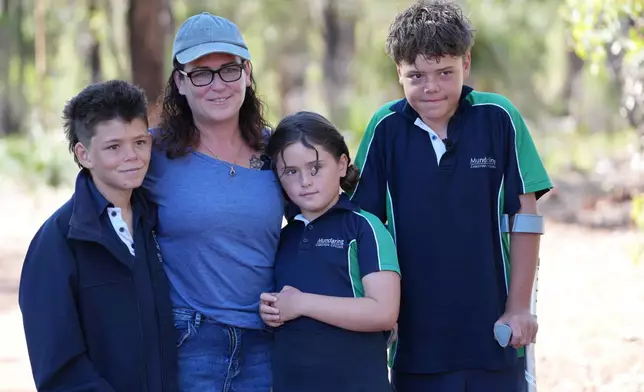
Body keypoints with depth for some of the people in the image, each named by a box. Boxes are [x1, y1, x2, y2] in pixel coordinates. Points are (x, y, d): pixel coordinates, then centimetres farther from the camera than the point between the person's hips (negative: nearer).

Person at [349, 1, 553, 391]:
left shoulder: (498, 118, -5)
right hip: (415, 337, 1)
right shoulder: (386, 128, -3)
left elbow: (525, 216, -1)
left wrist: (519, 307, -1)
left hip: (492, 332, -1)